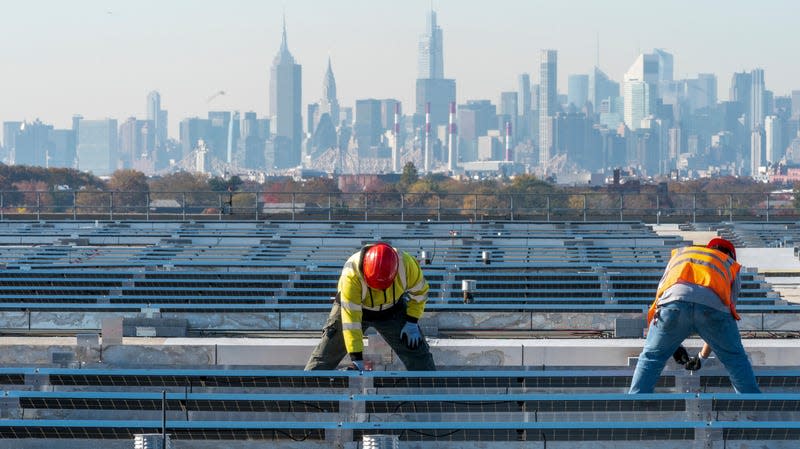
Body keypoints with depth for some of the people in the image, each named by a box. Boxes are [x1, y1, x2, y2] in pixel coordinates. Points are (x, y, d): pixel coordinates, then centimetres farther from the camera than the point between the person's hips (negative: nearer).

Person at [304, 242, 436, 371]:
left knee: (416, 350, -2)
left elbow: (419, 292, -7)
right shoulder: (351, 274, -39)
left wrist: (412, 322, -14)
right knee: (326, 353, -9)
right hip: (353, 306, -2)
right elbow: (350, 318, -38)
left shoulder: (406, 264, -30)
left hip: (392, 310, 2)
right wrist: (356, 358, -40)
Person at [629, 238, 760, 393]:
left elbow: (661, 294, 40)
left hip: (675, 298, 1)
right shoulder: (730, 264, 39)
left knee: (651, 357, 17)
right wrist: (704, 356, 47)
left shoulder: (679, 253, 43)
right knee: (735, 359, 19)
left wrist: (674, 344, 48)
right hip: (712, 303, -1)